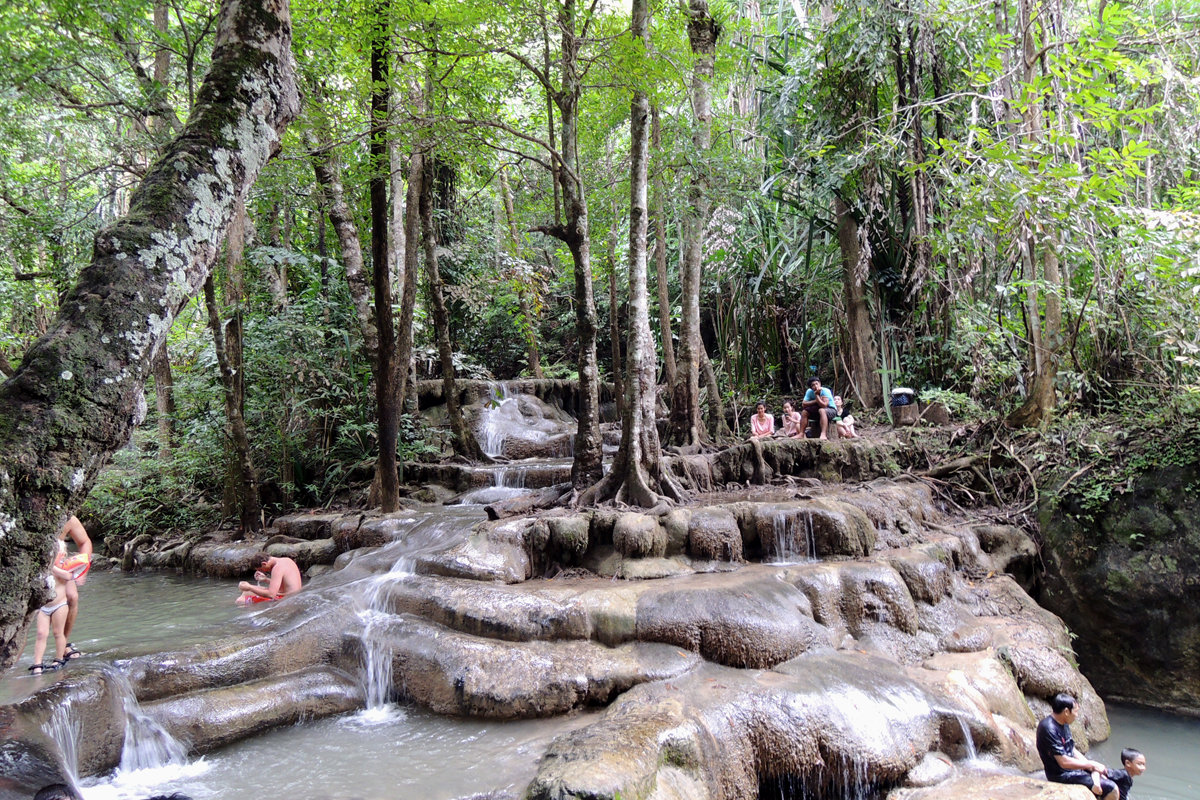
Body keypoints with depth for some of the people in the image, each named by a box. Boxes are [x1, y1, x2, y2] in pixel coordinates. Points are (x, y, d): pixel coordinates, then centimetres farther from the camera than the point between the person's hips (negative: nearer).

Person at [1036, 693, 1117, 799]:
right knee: (1112, 790, -8)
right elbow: (1064, 762, -25)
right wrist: (1091, 764, -14)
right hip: (1062, 776, -9)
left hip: (1072, 767, 9)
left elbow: (1072, 750, 11)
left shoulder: (1064, 724, 6)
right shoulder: (1049, 729, -25)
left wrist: (1091, 765, -4)